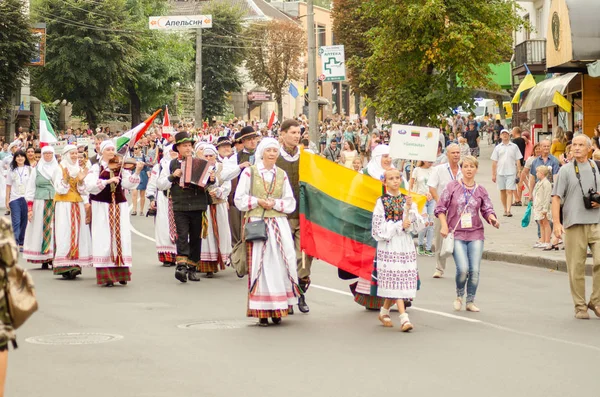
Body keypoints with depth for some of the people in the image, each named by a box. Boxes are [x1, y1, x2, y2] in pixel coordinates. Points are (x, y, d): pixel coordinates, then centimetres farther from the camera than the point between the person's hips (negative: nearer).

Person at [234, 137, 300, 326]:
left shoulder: (282, 175, 12)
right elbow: (239, 199, 1)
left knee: (280, 264, -4)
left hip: (279, 225, 3)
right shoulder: (250, 172, 3)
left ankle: (277, 310, 2)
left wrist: (275, 203, -6)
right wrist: (258, 201, -10)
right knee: (259, 266, -5)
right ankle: (262, 311, -1)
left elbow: (290, 203, 11)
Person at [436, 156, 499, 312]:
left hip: (475, 234, 2)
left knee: (475, 270, -2)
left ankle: (470, 301, 14)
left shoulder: (480, 190, 8)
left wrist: (492, 218, -16)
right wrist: (444, 226, -6)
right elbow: (441, 208, 3)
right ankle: (459, 295, 13)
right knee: (463, 268, -15)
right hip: (457, 234, -2)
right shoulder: (452, 187, 2)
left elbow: (487, 210, 6)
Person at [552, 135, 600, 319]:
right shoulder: (566, 170, 5)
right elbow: (556, 197, 0)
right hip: (574, 224, -2)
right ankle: (580, 306, 11)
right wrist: (556, 223, -9)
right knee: (576, 268, 0)